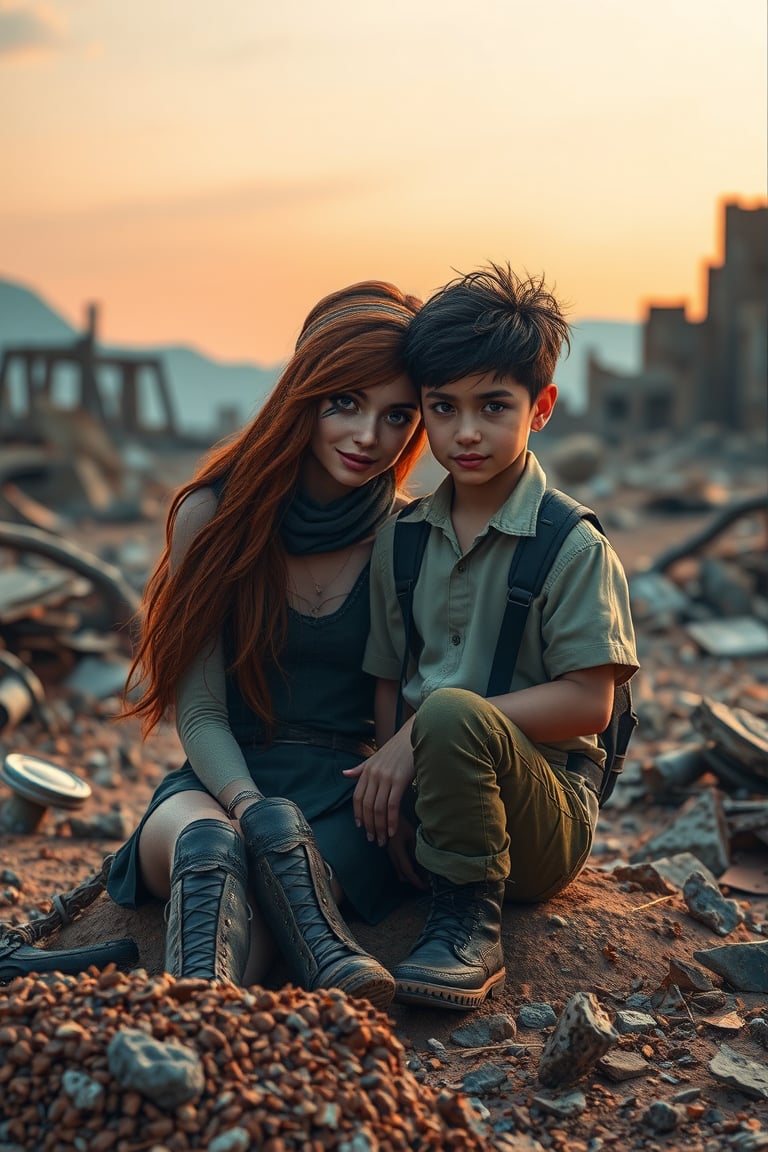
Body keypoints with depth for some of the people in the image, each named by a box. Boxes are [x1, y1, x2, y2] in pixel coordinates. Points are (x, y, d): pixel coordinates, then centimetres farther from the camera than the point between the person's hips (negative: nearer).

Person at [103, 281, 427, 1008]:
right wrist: (250, 806, -21)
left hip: (346, 797, 1)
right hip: (221, 781, 0)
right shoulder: (217, 514, -1)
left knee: (278, 837, -34)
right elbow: (200, 714, -1)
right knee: (206, 839, -36)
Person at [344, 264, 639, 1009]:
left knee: (451, 713, -35)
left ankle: (468, 926, -19)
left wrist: (426, 732, -20)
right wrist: (391, 768, -11)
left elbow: (588, 702, -14)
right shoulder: (400, 538, 8)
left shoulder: (575, 547, -8)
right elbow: (387, 682, 10)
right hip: (422, 814, 4)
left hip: (546, 818, -4)